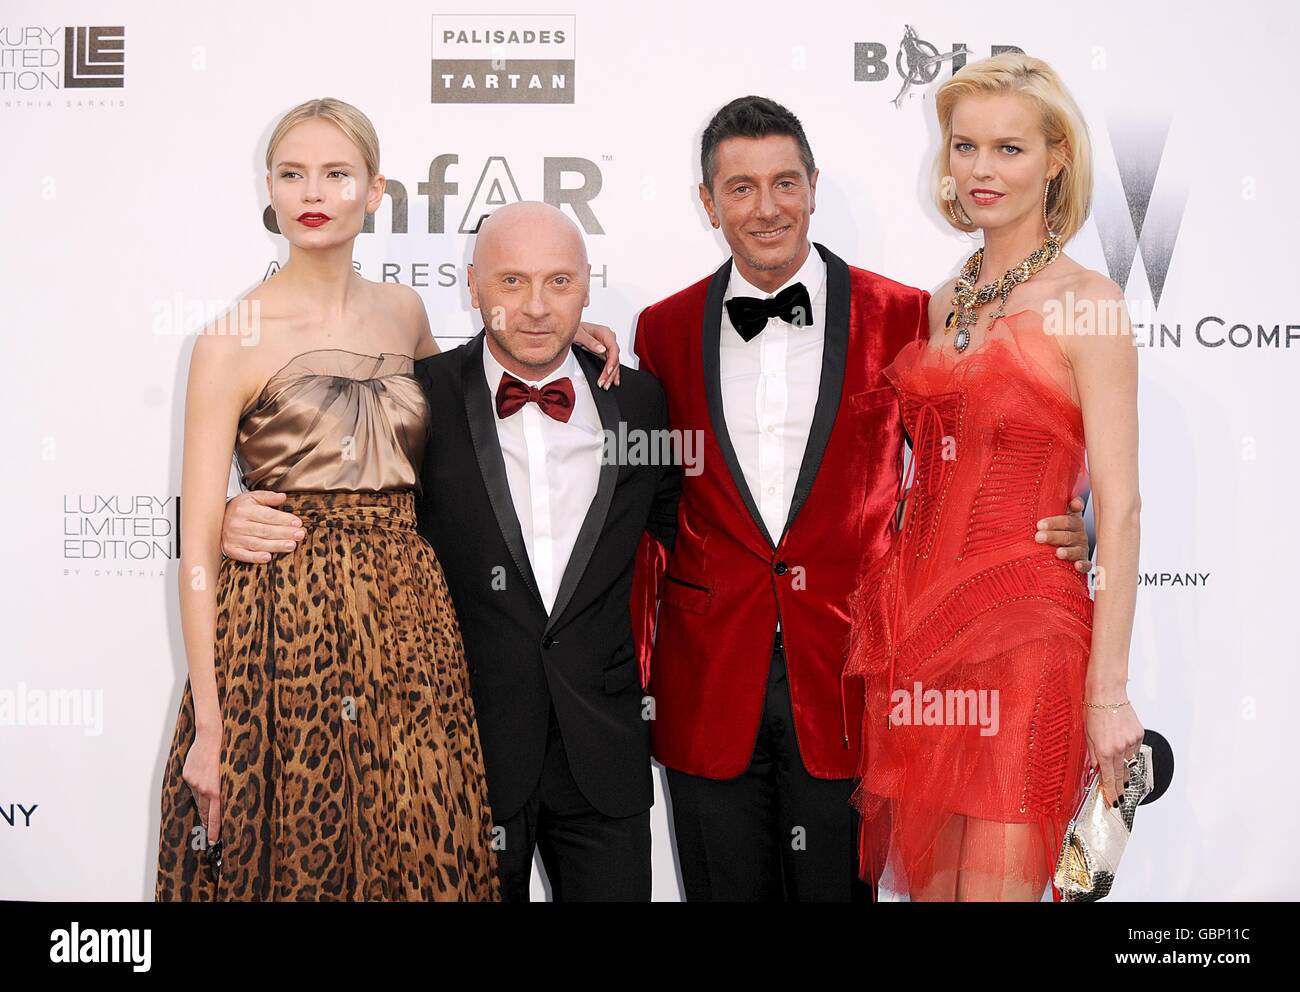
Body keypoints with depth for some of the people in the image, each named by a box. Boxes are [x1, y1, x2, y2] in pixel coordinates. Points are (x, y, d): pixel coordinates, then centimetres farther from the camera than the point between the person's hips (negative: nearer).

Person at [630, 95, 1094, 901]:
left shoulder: (903, 316, 0)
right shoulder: (664, 330, 5)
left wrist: (1060, 534, -11)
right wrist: (631, 669, 5)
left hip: (846, 677, -1)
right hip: (707, 682, 2)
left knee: (839, 885, 10)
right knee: (726, 888, 14)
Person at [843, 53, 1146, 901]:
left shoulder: (1086, 304, -7)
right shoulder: (941, 306, 12)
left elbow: (1119, 509, -11)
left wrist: (1109, 691, -14)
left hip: (1024, 630, -6)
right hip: (915, 616, 6)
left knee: (995, 885, -1)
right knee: (926, 882, 13)